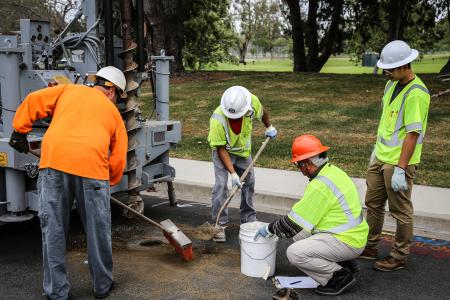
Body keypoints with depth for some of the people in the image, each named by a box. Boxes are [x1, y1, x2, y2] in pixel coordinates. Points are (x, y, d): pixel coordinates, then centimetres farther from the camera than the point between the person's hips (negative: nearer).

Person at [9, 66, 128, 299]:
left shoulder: (69, 90, 27)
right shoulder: (112, 112, 24)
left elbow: (33, 101, 16)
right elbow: (118, 159, 21)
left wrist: (19, 132, 24)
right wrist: (109, 183, 35)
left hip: (53, 160, 1)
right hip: (92, 166, -1)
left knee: (53, 229, 11)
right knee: (98, 229, 14)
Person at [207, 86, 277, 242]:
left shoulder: (252, 101, -28)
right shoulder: (217, 119, -37)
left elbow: (262, 112, 0)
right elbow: (221, 148, -29)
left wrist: (269, 127, 13)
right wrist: (232, 173, -31)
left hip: (243, 149, 5)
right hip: (223, 150, -5)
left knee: (249, 182, 11)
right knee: (221, 185, -16)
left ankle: (249, 220, 27)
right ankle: (219, 225, -6)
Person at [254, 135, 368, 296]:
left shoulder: (320, 185, -23)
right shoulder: (332, 171, 7)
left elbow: (295, 222, -17)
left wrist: (269, 229, -3)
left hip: (346, 241, -10)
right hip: (352, 234, 10)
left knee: (294, 253, -17)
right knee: (299, 234, 16)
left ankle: (340, 276, -5)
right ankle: (344, 262, 16)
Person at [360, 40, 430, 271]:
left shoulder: (416, 93, -21)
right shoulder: (391, 84, 7)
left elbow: (413, 133, -23)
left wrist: (400, 169, -24)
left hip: (398, 162, -9)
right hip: (380, 157, 9)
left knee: (401, 211, 6)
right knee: (373, 203, 18)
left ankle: (399, 257, 21)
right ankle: (370, 247, 34)